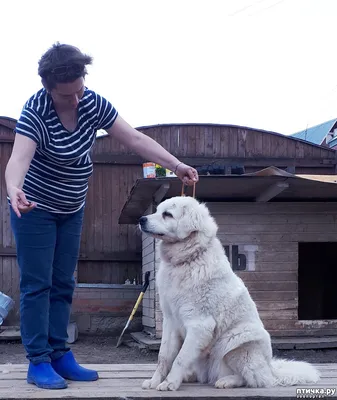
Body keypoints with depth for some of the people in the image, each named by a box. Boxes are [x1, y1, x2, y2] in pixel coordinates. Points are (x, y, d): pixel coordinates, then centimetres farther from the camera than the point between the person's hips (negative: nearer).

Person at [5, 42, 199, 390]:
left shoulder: (93, 103, -10)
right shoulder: (35, 111, -26)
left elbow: (134, 139, -8)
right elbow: (19, 157, -41)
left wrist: (176, 165, -17)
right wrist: (14, 190, -62)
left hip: (71, 210, 6)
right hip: (35, 208, -6)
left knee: (63, 284, 9)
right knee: (37, 284, -5)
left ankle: (59, 355, 16)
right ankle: (38, 362, -1)